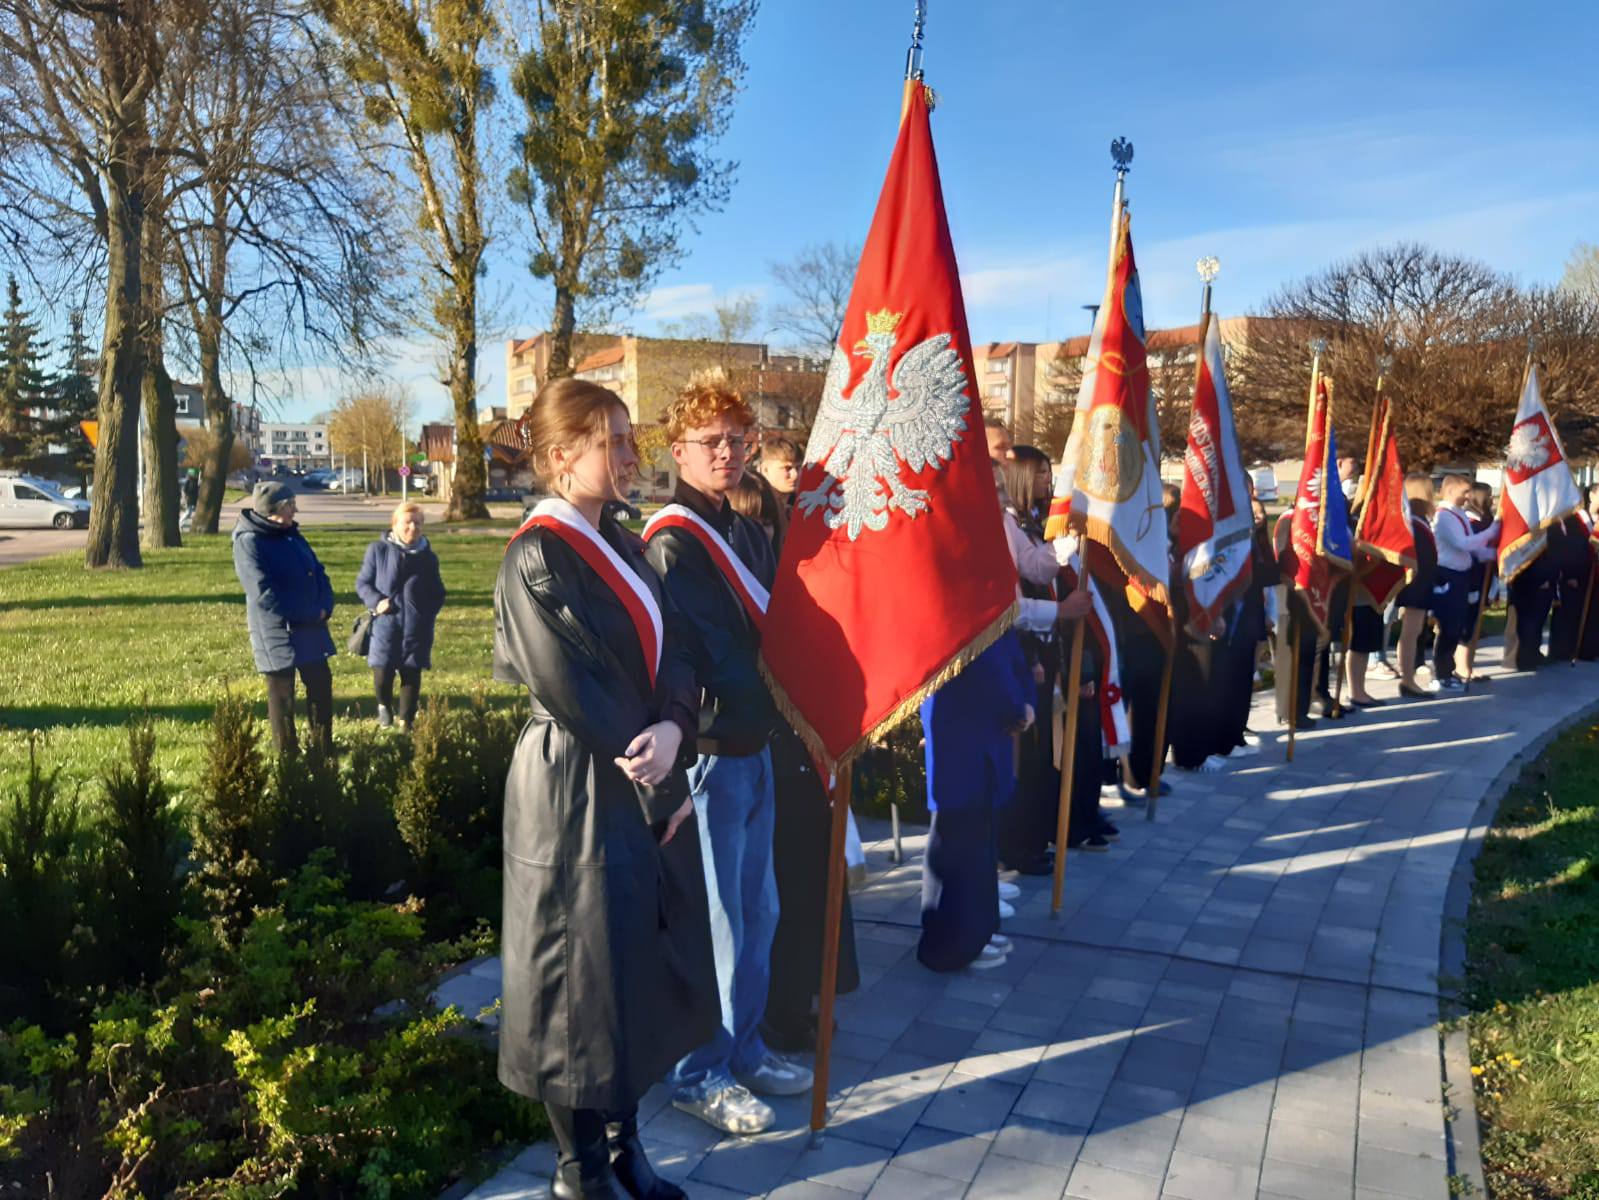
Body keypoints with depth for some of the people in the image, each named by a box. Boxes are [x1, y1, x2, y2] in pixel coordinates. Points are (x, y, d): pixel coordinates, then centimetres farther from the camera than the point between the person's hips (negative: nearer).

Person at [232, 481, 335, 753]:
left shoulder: (292, 535, 10)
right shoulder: (249, 543, -14)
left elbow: (318, 572, 12)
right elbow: (265, 594, -21)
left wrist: (325, 606, -7)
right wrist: (310, 612, -17)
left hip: (311, 628, 7)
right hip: (276, 633, -7)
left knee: (321, 685, 12)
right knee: (282, 695, 5)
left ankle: (324, 747, 25)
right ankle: (287, 754, 18)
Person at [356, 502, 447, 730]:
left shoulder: (428, 556, 7)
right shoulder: (378, 550, 0)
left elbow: (438, 594, 14)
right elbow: (362, 583, 5)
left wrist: (428, 613, -3)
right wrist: (375, 601, -13)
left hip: (417, 629, 2)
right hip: (385, 626, -2)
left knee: (411, 676, 5)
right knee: (382, 674, -3)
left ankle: (406, 722, 19)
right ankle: (384, 706, 30)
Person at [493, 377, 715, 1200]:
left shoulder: (619, 542, 10)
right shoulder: (536, 559, -15)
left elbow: (670, 646, 3)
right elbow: (572, 693, -18)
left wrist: (671, 728, -17)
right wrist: (652, 780, -12)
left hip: (646, 781, 8)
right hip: (577, 794, -8)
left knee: (639, 966, 16)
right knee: (582, 976, 7)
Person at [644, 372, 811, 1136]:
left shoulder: (747, 534, 12)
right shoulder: (671, 542, -13)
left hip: (754, 746, 8)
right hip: (709, 753, -8)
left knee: (758, 911, 16)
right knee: (715, 922, 3)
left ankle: (744, 1048, 32)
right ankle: (698, 1073, 19)